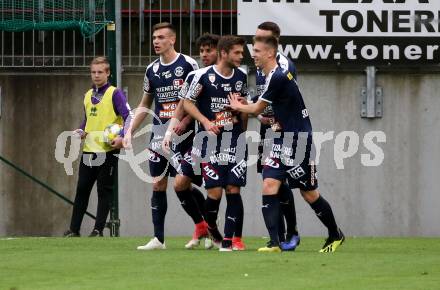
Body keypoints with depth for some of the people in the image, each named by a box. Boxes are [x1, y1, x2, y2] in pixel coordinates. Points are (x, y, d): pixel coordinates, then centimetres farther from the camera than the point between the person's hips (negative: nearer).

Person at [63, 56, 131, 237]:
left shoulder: (114, 94, -5)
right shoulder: (88, 96, 15)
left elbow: (128, 117, -12)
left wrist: (123, 138, -26)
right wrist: (80, 131, 6)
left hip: (108, 150, -6)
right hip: (89, 149, 6)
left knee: (104, 191, 0)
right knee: (82, 190, 5)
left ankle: (98, 229, 4)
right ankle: (74, 229, 8)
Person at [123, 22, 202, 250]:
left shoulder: (187, 65, -6)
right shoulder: (152, 70, 12)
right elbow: (144, 105, 21)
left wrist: (184, 122, -18)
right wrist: (130, 131, 13)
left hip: (182, 134, -6)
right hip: (159, 134, 6)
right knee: (158, 185, 2)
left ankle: (202, 224, 10)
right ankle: (158, 238, 3)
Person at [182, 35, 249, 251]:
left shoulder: (241, 77, 7)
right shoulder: (204, 76, -7)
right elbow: (187, 102, -1)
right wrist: (206, 122, -13)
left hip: (235, 142, 4)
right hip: (211, 142, -4)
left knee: (233, 189, -5)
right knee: (215, 191, -8)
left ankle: (229, 241, -3)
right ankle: (210, 225, 23)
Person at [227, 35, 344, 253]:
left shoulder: (278, 78, -20)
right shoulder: (272, 76, 9)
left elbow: (257, 109, -9)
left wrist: (237, 107, 8)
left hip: (298, 143, -9)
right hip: (281, 140, 9)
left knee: (309, 194, 5)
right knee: (269, 186, -7)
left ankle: (335, 235, 24)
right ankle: (274, 242, -10)